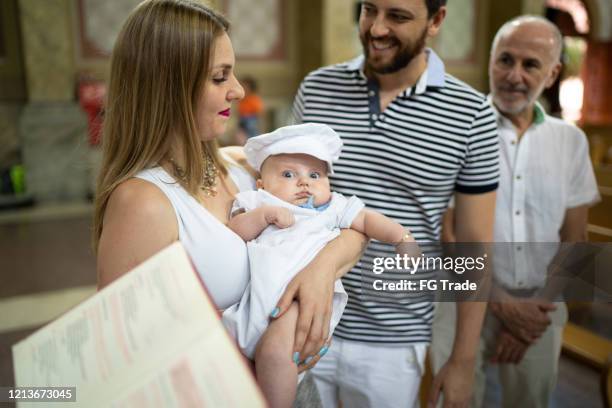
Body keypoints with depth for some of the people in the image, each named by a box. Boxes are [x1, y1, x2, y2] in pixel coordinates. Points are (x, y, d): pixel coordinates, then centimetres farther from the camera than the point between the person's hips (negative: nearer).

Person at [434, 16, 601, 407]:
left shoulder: (571, 140, 2)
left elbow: (574, 237, 4)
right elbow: (445, 235, -12)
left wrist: (538, 309, -4)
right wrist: (502, 306, -12)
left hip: (540, 306, 4)